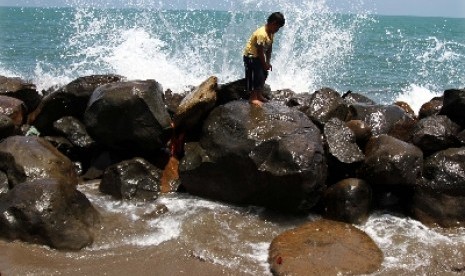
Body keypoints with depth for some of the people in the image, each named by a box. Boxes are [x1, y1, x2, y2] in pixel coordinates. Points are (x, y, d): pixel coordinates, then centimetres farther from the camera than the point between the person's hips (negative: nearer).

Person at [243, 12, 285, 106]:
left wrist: (268, 62, 1)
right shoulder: (262, 34, -31)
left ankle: (259, 95, 25)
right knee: (255, 77, -8)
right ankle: (253, 98, 3)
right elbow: (260, 51, -26)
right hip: (251, 56, -10)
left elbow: (269, 48, 4)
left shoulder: (271, 33, -2)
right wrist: (265, 64, -16)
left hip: (258, 56, 10)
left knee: (264, 75, 14)